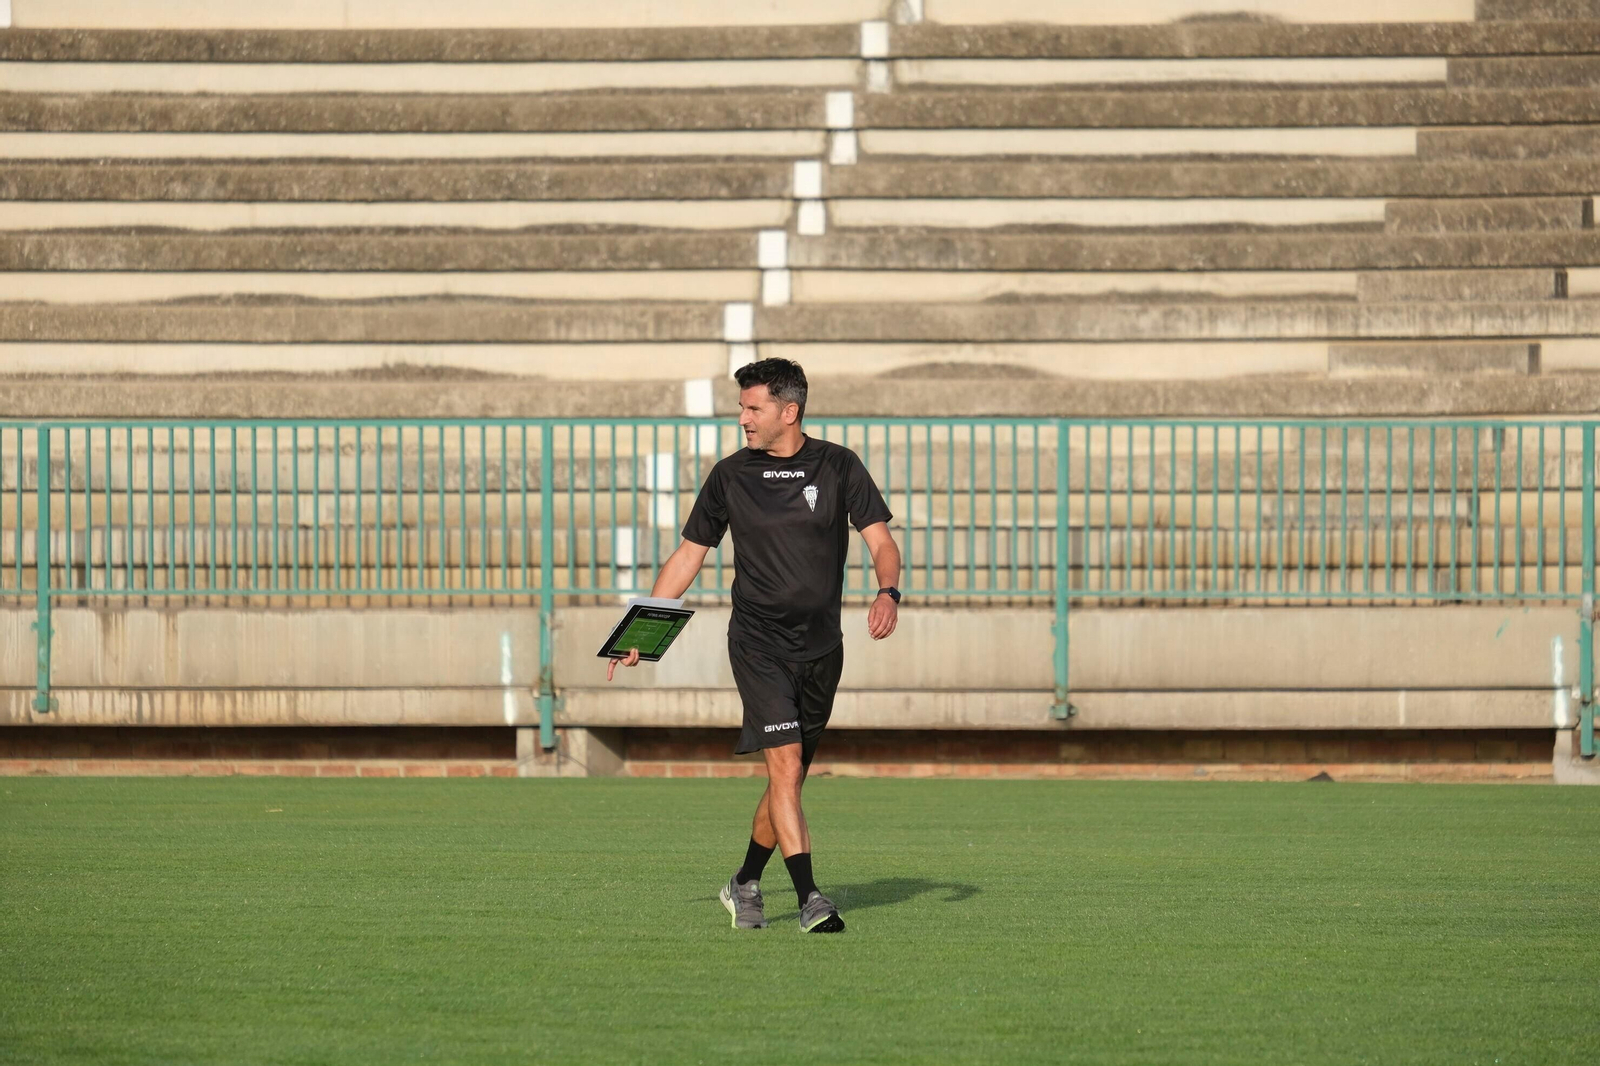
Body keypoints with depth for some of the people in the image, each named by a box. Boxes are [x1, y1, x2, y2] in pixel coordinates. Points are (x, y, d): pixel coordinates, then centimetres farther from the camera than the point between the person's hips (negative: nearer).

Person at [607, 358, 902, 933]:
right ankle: (809, 898, -22)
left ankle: (745, 884, 29)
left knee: (790, 778, 9)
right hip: (758, 643, -2)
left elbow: (881, 541, 0)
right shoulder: (730, 476, 3)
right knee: (785, 764, -18)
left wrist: (888, 593, -22)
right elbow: (688, 556, 10)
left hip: (821, 645, 2)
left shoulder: (838, 466, 2)